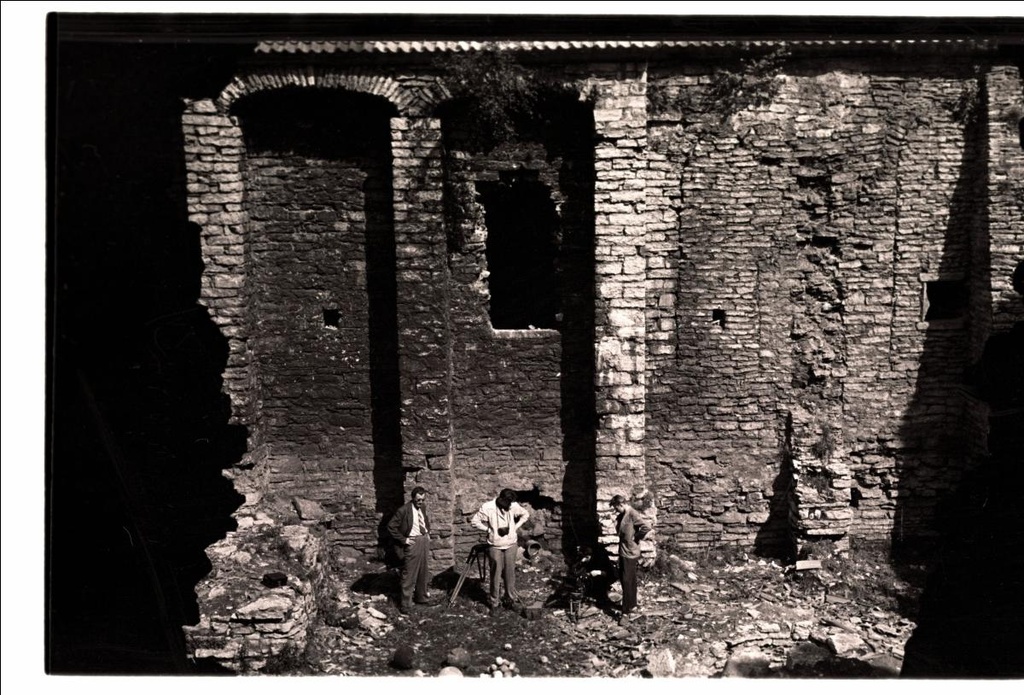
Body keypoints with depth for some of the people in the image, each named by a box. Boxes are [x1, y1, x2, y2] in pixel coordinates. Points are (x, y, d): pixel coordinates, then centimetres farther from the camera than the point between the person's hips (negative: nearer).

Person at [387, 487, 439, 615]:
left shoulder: (423, 507, 8)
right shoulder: (404, 510, -14)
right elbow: (391, 526, -15)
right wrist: (403, 540, -12)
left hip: (425, 540, 7)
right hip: (413, 542, -7)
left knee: (423, 572, 16)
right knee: (409, 574, -5)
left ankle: (421, 597, 31)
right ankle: (405, 604, 2)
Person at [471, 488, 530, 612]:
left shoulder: (514, 506, -8)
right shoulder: (487, 508, -17)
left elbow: (525, 514, 9)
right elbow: (474, 521, -10)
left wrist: (515, 527, -2)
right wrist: (490, 530, -14)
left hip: (511, 544, 3)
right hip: (495, 545, -3)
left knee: (510, 571, 9)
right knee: (496, 573, 2)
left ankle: (511, 597, 24)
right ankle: (494, 601, 15)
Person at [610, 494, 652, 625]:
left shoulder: (633, 514, -19)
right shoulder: (622, 515, 9)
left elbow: (647, 527, -30)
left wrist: (636, 537, -18)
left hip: (630, 554, -10)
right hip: (623, 552, 10)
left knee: (627, 581, -6)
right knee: (624, 579, 17)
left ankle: (626, 612, -1)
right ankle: (632, 604, 31)